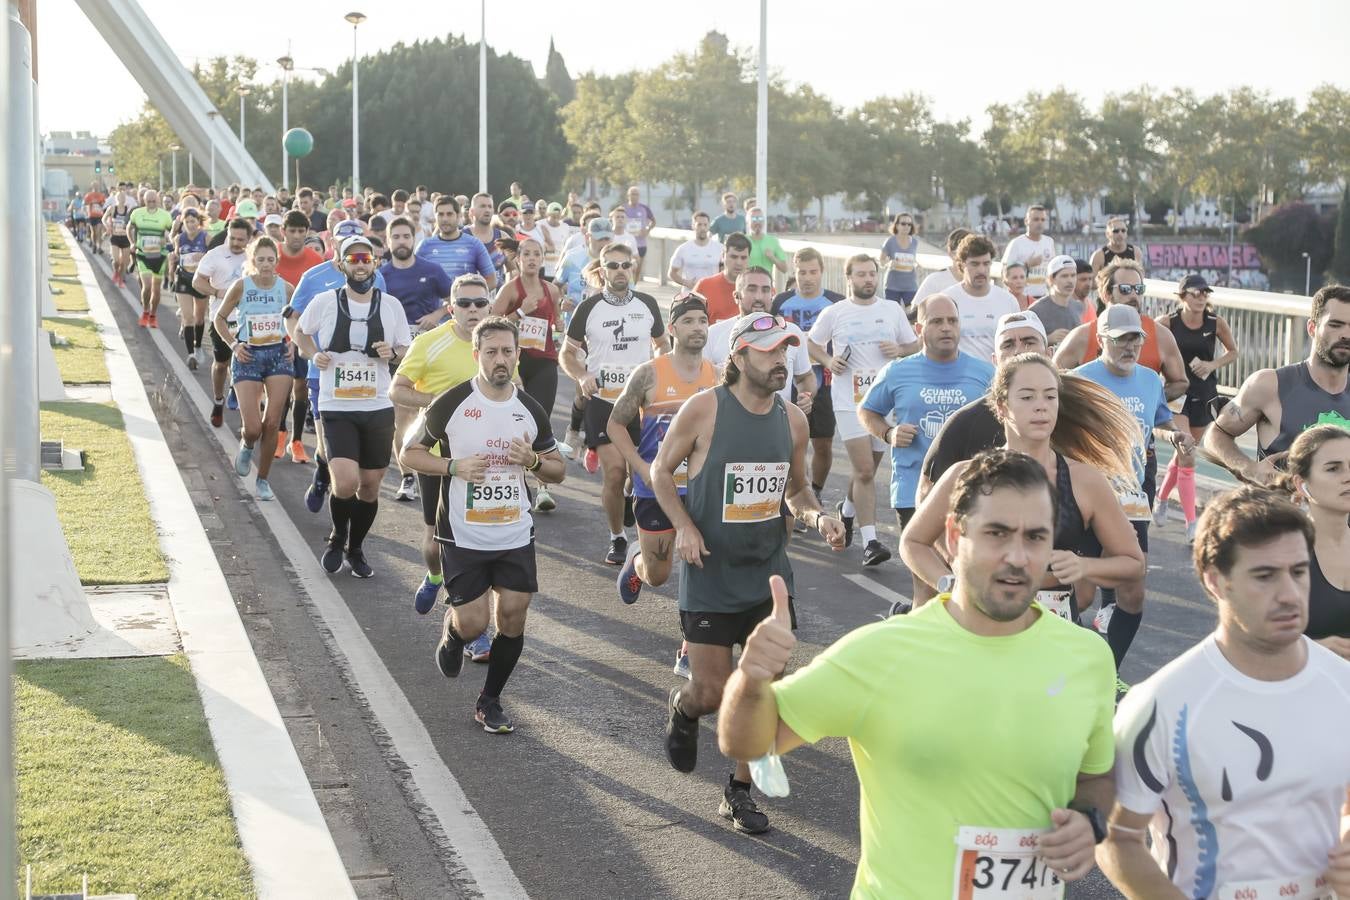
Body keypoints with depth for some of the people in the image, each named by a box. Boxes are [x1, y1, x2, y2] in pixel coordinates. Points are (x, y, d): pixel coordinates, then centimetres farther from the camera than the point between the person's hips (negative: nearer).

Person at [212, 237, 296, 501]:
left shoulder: (286, 288, -1)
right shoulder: (241, 286, -6)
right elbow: (219, 319, 6)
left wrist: (293, 344, 0)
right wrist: (234, 345, -6)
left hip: (279, 356, 2)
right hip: (248, 358, -2)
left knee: (272, 424, -1)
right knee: (253, 428, -8)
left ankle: (263, 479, 16)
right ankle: (246, 445, 30)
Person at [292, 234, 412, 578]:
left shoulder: (391, 305, 2)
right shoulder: (324, 302, -2)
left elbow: (407, 351, 11)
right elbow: (300, 332, 15)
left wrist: (392, 352, -11)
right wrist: (313, 355, -4)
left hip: (378, 408, 3)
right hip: (337, 407, -2)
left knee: (370, 485, 10)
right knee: (346, 482, -18)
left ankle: (356, 548, 33)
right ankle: (337, 537, 13)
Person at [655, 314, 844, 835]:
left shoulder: (792, 420, 1)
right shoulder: (703, 410, -12)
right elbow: (661, 470, -1)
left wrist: (817, 517, -6)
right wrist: (684, 527, -14)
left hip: (768, 571, 4)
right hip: (710, 574, -4)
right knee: (712, 693, 0)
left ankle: (740, 792, 20)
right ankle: (682, 708, 38)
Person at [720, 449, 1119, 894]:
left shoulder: (1089, 657, -9)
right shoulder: (880, 652, -18)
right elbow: (746, 743, -13)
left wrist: (1090, 822, -12)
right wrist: (752, 684, -34)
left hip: (1033, 888, 3)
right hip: (898, 890, -3)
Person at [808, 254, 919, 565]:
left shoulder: (893, 311, 8)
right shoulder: (833, 313, 2)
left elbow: (914, 346, 16)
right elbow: (812, 343, 15)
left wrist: (899, 350, -6)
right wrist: (828, 361, -4)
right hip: (849, 401, -3)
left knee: (865, 469, 14)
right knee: (865, 470, -13)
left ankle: (846, 510, 44)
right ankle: (870, 542, -12)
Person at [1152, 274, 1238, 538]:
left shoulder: (1217, 323, -5)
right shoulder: (1167, 323, -11)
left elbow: (1233, 352, 9)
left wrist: (1213, 364, -9)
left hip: (1204, 395, 3)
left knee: (1184, 454, 18)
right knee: (1187, 458, -12)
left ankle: (1162, 497, 44)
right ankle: (1191, 523, -10)